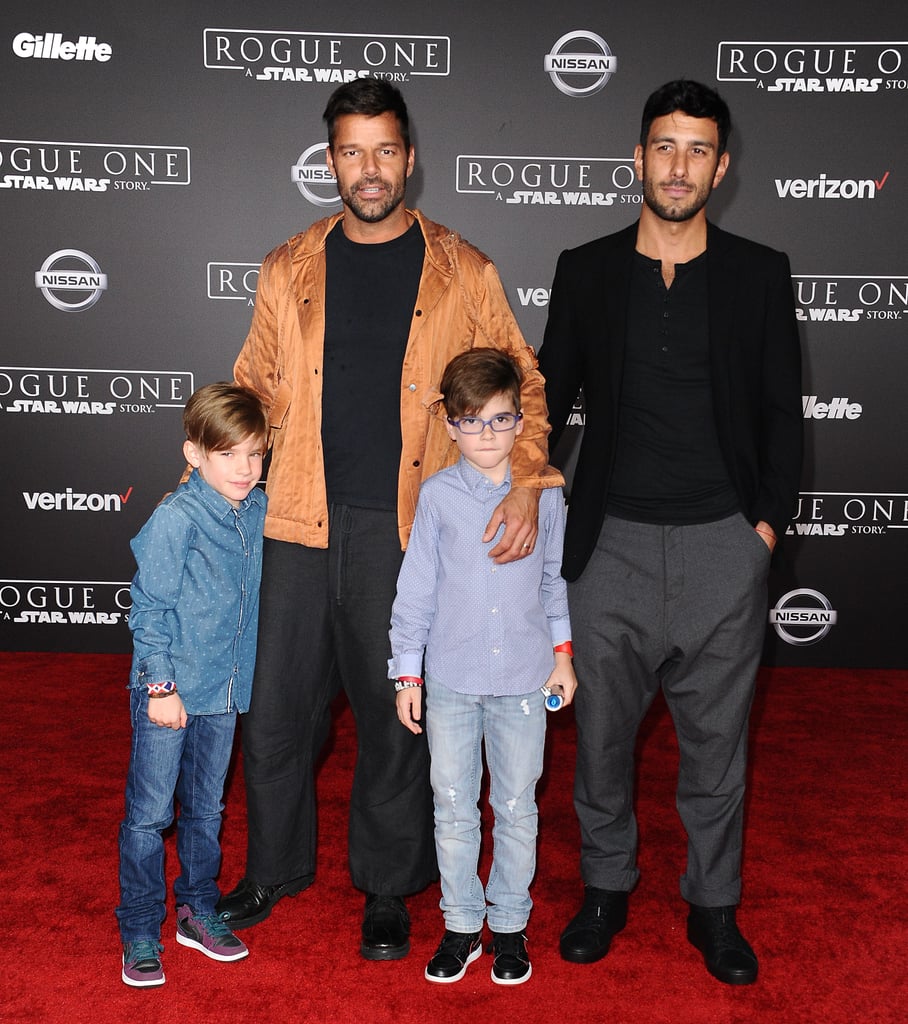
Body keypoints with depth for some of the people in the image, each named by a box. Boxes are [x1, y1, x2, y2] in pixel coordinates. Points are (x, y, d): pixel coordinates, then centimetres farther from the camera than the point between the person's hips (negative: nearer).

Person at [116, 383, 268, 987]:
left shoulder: (259, 511, 1)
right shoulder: (176, 518, -17)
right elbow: (150, 607, -13)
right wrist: (160, 684, -14)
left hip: (225, 688, 6)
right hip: (168, 689, -5)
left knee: (206, 808, 19)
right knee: (149, 814, 5)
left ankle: (198, 910, 35)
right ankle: (140, 932, 20)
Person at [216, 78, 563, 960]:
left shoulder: (460, 273, 3)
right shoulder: (290, 270, 9)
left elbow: (521, 382, 5)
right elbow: (255, 392, 14)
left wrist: (526, 483, -11)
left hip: (408, 529, -2)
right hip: (302, 522, 2)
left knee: (394, 711, 8)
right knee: (276, 702, 9)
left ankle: (387, 887, 29)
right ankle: (276, 865, 34)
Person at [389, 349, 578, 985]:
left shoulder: (545, 495, -1)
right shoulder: (438, 496, -4)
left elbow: (554, 577, 11)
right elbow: (416, 587, 1)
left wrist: (562, 652, 10)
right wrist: (407, 672, 1)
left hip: (524, 679, 0)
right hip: (451, 679, 0)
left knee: (517, 808, 12)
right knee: (453, 808, 10)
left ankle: (510, 926, 29)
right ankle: (462, 925, 27)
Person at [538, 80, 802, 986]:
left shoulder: (759, 274, 3)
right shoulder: (586, 271, 4)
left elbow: (782, 411, 6)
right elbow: (549, 397, 9)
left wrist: (769, 521, -2)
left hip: (724, 542, 0)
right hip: (612, 540, 1)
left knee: (716, 739, 10)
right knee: (601, 729, 10)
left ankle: (713, 905, 30)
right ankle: (606, 887, 32)